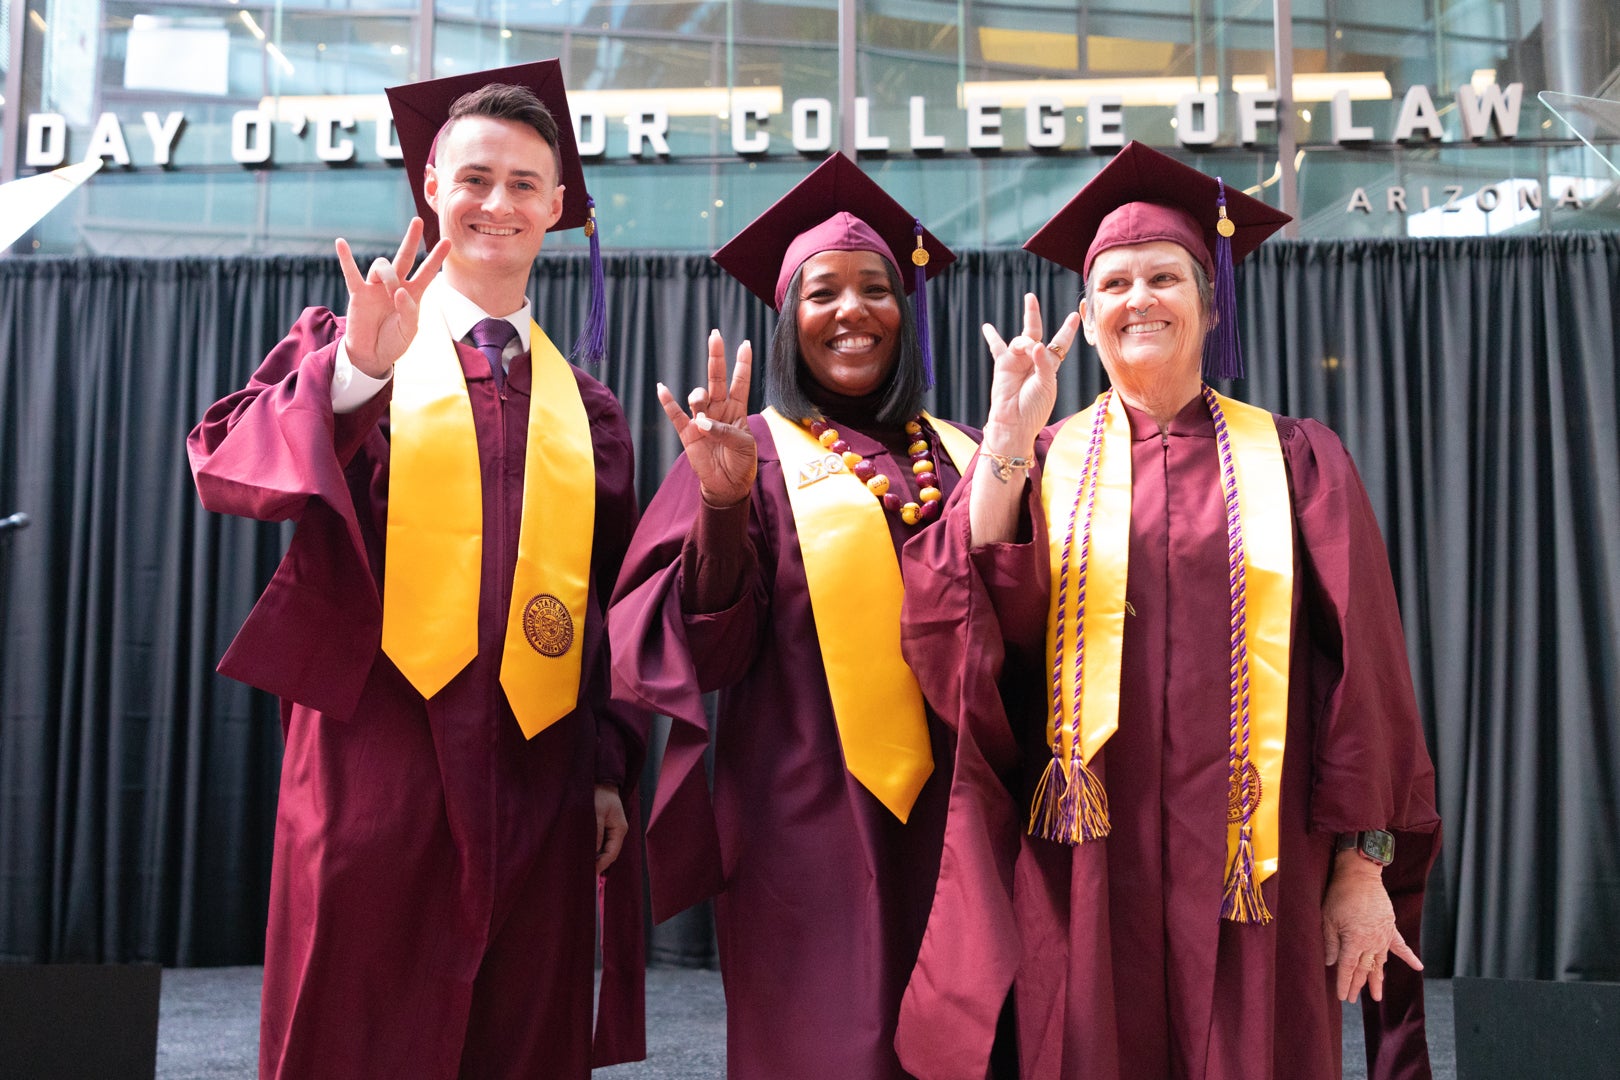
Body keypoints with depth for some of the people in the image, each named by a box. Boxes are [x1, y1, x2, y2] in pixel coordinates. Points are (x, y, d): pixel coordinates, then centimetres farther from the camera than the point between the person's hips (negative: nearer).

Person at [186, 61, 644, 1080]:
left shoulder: (585, 407, 14)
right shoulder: (343, 347, 8)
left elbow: (615, 603, 13)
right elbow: (223, 462, -8)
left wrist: (611, 770, 6)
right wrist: (358, 369, -23)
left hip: (538, 770, 3)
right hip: (379, 754, -2)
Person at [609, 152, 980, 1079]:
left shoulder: (957, 455, 10)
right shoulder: (751, 453, 0)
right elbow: (708, 649, -8)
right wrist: (722, 502, -24)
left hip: (946, 813, 4)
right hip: (809, 820, -3)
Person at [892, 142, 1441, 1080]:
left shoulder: (1293, 461, 6)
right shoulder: (1045, 463, 7)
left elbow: (1359, 673, 2)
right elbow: (971, 632, -8)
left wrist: (1363, 865, -2)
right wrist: (1006, 440, -13)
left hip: (1254, 870, 0)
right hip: (1087, 872, 0)